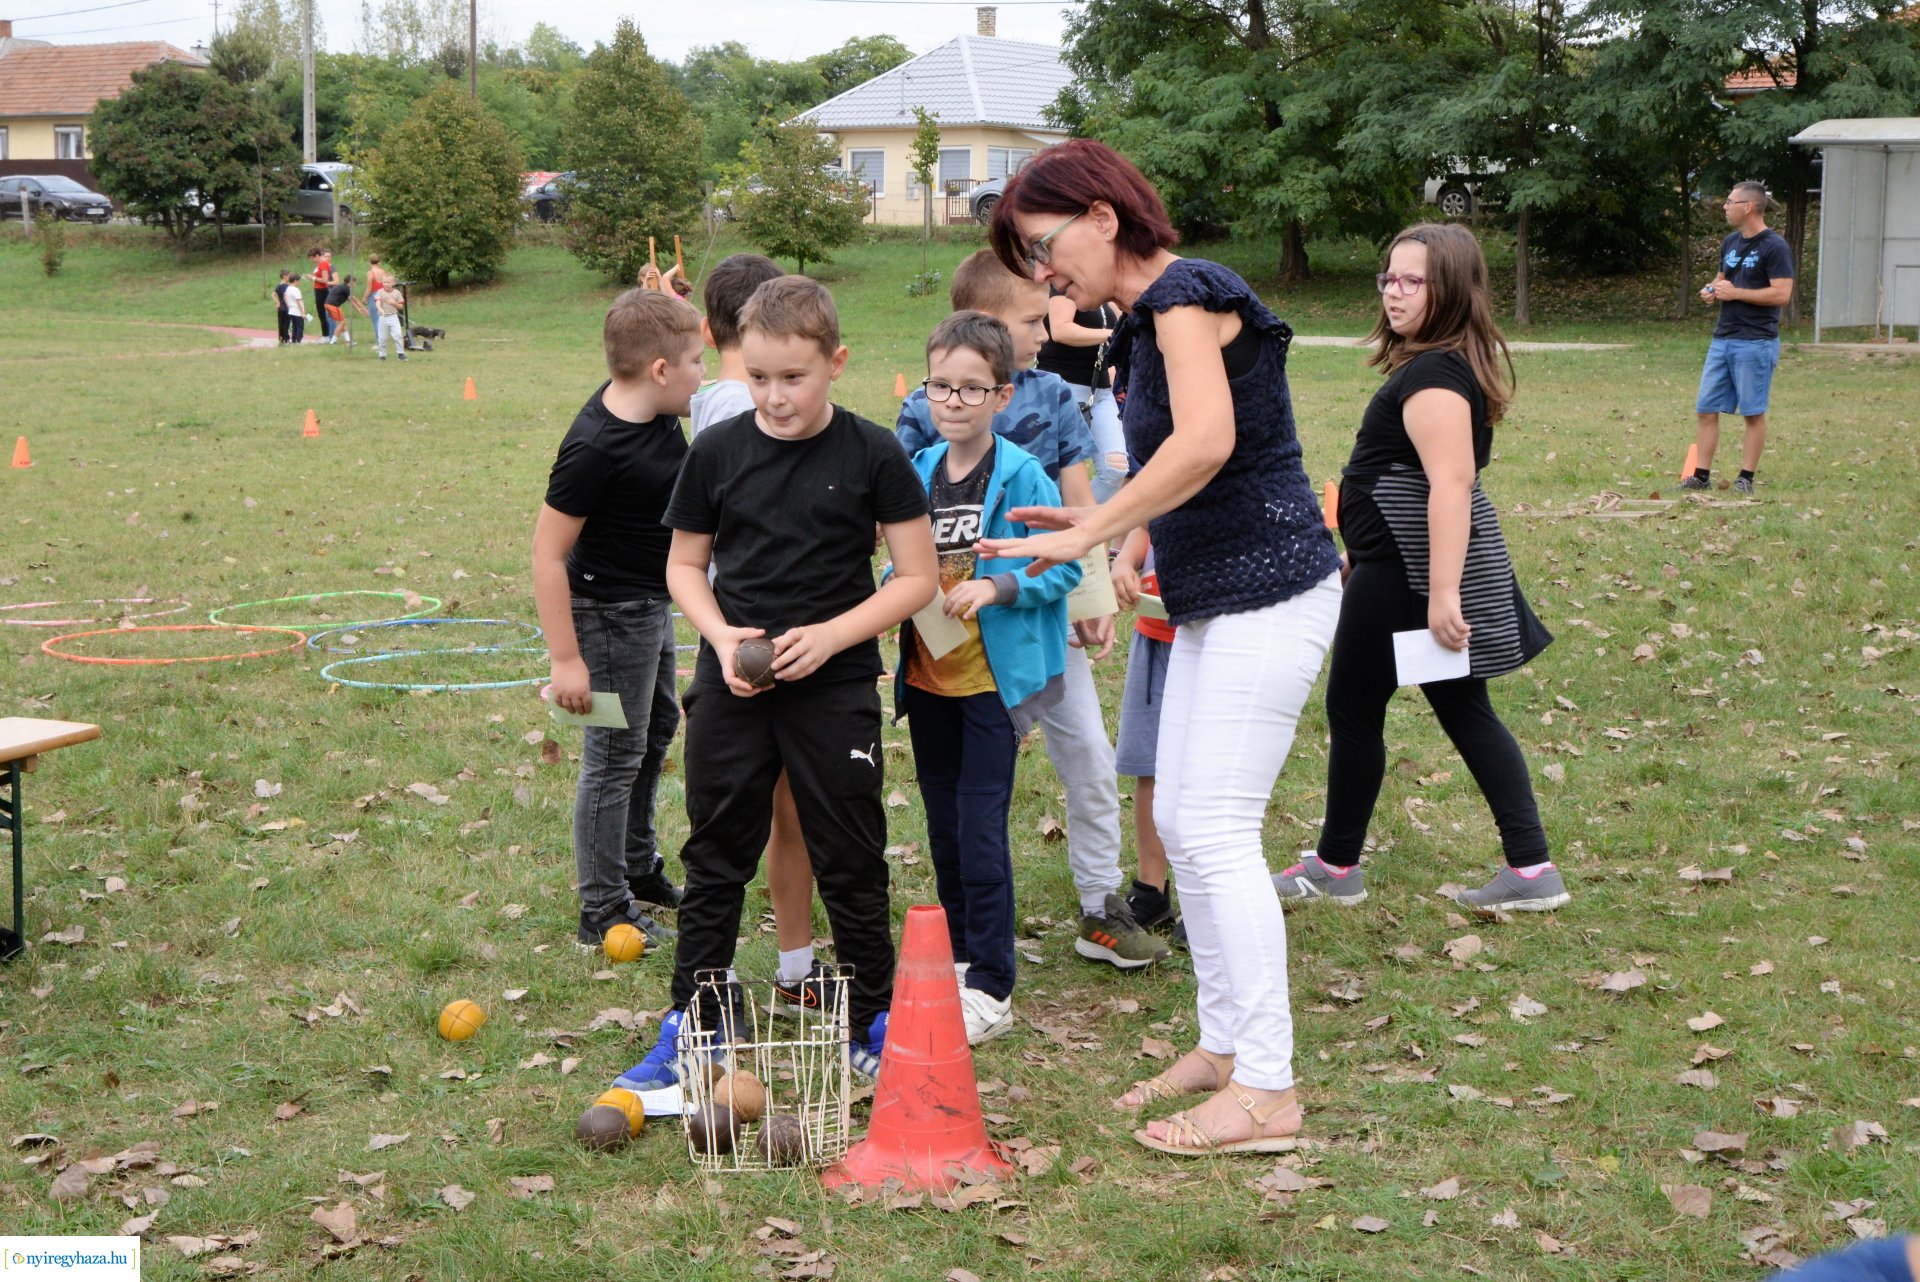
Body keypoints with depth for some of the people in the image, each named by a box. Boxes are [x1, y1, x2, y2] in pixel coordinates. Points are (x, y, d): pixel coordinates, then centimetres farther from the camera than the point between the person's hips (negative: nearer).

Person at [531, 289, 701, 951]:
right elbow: (548, 552, -28)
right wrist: (566, 659, -28)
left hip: (652, 600, 10)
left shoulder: (652, 410, -4)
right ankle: (603, 910, 13)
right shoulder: (595, 447, -30)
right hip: (610, 611, -10)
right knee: (615, 754, 0)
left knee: (657, 728, 25)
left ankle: (639, 866, 44)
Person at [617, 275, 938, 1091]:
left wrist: (831, 634, -16)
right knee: (715, 857, 9)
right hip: (731, 687, 3)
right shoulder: (717, 451, 0)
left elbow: (919, 577, -4)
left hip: (836, 688, -2)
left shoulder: (871, 455, -7)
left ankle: (873, 1024, 20)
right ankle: (692, 1024, 20)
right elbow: (684, 565, 10)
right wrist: (721, 634, -9)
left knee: (850, 862, 5)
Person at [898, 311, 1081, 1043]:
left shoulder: (1021, 476, -11)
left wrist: (996, 587, -24)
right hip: (927, 677, 6)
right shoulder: (917, 472, 6)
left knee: (980, 830, -6)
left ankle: (991, 988, 2)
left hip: (994, 679, -6)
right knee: (942, 827, 14)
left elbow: (1063, 568, -11)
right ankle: (959, 956, 29)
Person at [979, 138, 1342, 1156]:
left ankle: (1266, 1090, -5)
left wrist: (1085, 535, -23)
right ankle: (1222, 1044, 24)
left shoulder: (1186, 292, -13)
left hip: (1269, 594, -10)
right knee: (1179, 820, 12)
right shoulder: (1150, 318, 15)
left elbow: (1205, 440, -28)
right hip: (1215, 601, 10)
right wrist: (1101, 536, 7)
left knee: (1216, 828, -10)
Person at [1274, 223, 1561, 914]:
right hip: (1413, 565, 10)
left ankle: (1336, 866, 19)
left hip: (1406, 569, -10)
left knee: (1354, 707, 5)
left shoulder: (1433, 373, -20)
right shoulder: (1456, 361, 13)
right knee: (1465, 710, 10)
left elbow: (1451, 482, -28)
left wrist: (1442, 594, -32)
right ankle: (1530, 869, 10)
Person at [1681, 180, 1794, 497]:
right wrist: (1712, 289, 4)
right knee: (1706, 409, 5)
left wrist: (1735, 292, -16)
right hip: (1723, 338, 8)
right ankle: (1701, 475, 11)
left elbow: (1781, 294, -18)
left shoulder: (1774, 246, -11)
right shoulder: (1730, 242, 13)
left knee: (1753, 412, 2)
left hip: (1755, 342, -8)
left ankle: (1746, 479, 8)